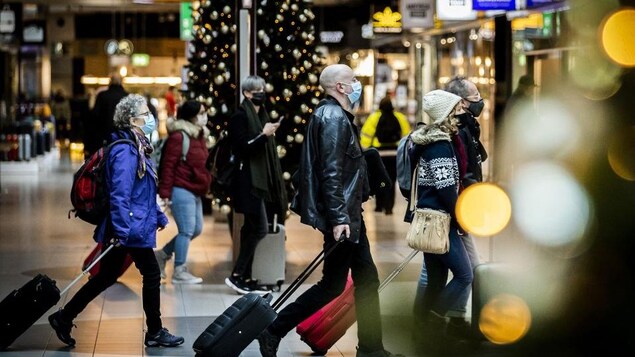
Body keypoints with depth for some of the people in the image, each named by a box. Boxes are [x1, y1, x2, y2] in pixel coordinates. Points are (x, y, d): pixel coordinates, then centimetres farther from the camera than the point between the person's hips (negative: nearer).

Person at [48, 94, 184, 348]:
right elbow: (120, 194, -25)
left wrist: (158, 216, 26)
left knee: (107, 276, 14)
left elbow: (145, 191, 23)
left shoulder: (137, 147, 13)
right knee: (151, 273, 2)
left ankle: (64, 317, 20)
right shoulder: (125, 151, -19)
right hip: (131, 228, -10)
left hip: (124, 229, 10)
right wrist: (122, 230, -28)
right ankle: (155, 332, 14)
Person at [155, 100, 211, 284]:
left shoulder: (200, 136, 14)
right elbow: (168, 165, -15)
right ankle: (179, 272, 5)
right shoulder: (179, 136, -14)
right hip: (181, 191, -10)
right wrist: (165, 193, -16)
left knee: (196, 229, 14)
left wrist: (205, 183, 16)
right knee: (187, 230, -5)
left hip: (195, 191, 10)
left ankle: (163, 254, 27)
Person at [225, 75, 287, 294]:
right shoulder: (240, 117, -8)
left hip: (261, 180, 9)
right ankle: (236, 275, -8)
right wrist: (264, 135, -23)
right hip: (248, 181, -9)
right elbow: (242, 148, -16)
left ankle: (246, 278, 10)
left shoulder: (261, 115, 16)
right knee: (260, 228, -13)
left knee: (252, 229, 8)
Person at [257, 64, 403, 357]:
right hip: (341, 217, -10)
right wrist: (338, 218, -27)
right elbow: (331, 173, -23)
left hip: (349, 214, 10)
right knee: (332, 284, -3)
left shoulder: (336, 115, 16)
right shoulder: (334, 118, -16)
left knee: (367, 280, 12)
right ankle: (273, 332, 3)